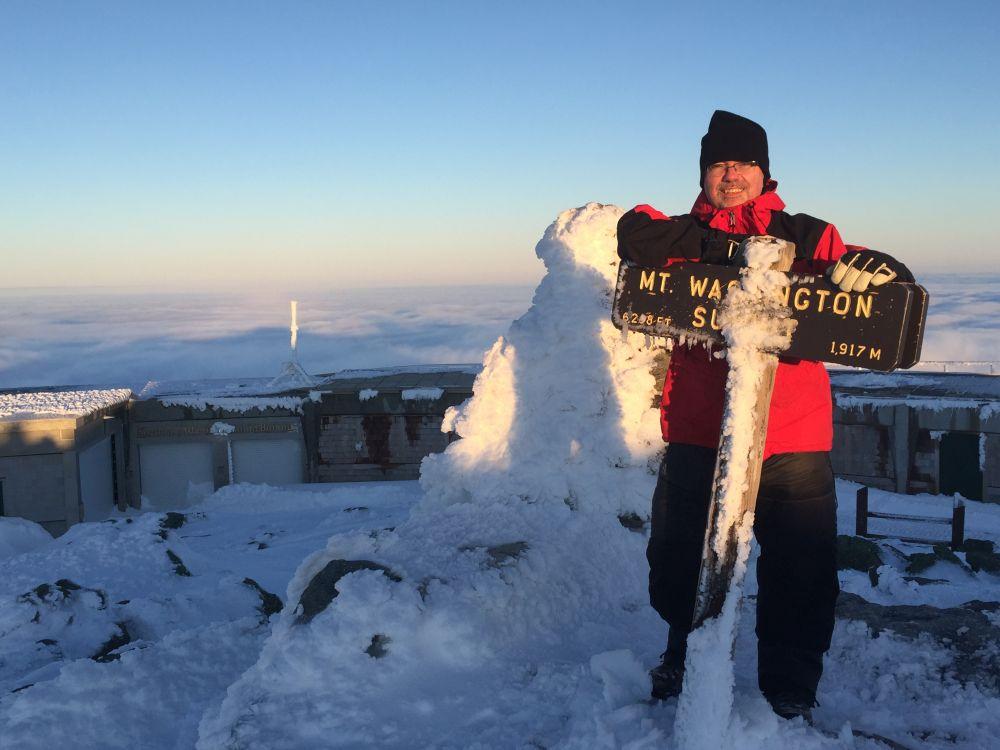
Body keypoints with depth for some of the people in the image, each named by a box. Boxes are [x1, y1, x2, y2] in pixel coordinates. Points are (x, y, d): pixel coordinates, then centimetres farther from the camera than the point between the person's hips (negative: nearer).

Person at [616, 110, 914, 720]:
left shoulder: (805, 236, 8)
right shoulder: (686, 236, 9)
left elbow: (898, 282, 3)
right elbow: (633, 234, -13)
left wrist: (871, 268, -22)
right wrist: (720, 246, -22)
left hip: (793, 441, 0)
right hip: (697, 435, 1)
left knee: (801, 572, 4)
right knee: (678, 559, 11)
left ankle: (792, 687, 28)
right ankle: (686, 660, 39)